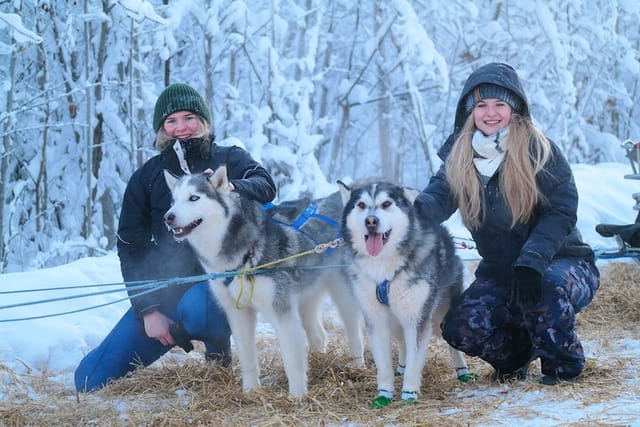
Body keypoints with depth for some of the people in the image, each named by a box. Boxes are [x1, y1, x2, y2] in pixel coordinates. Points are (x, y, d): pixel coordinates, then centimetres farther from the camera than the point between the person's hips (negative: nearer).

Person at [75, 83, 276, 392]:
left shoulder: (229, 160, 2)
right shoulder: (147, 177, 7)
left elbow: (265, 187, -18)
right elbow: (131, 246, 5)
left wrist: (233, 188, -41)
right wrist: (147, 309, -6)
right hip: (165, 284, 3)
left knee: (194, 309, -42)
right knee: (89, 380, -3)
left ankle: (218, 341, -4)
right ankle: (177, 333, 20)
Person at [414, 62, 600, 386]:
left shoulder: (539, 150, -14)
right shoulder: (459, 155, -2)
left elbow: (561, 211, -18)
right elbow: (439, 197, -17)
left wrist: (531, 261, -33)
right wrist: (415, 207, -42)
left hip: (561, 262, -4)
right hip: (499, 271, 4)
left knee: (550, 286, -38)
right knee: (460, 329, -19)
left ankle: (563, 365, -9)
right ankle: (515, 355, 15)